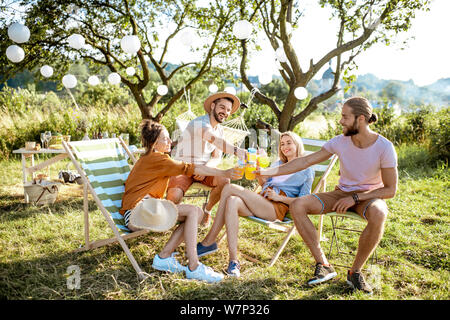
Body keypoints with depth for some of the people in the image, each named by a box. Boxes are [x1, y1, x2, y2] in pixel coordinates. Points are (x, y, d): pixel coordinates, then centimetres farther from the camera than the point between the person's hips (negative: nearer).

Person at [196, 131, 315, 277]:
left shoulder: (306, 170, 10)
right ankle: (233, 261, -30)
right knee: (232, 201, -30)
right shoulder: (278, 164, 30)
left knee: (229, 189, -23)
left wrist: (278, 197, -10)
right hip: (260, 203, 6)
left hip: (277, 208, -6)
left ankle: (208, 242, -20)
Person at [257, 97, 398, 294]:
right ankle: (323, 266, -15)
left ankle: (355, 272, -19)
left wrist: (355, 198, -22)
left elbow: (390, 190, -12)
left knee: (378, 215, -41)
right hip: (342, 193, 4)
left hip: (369, 196, -3)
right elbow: (306, 161, -7)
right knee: (297, 206, -20)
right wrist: (270, 172, -14)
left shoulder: (384, 147, -16)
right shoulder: (340, 142, -7)